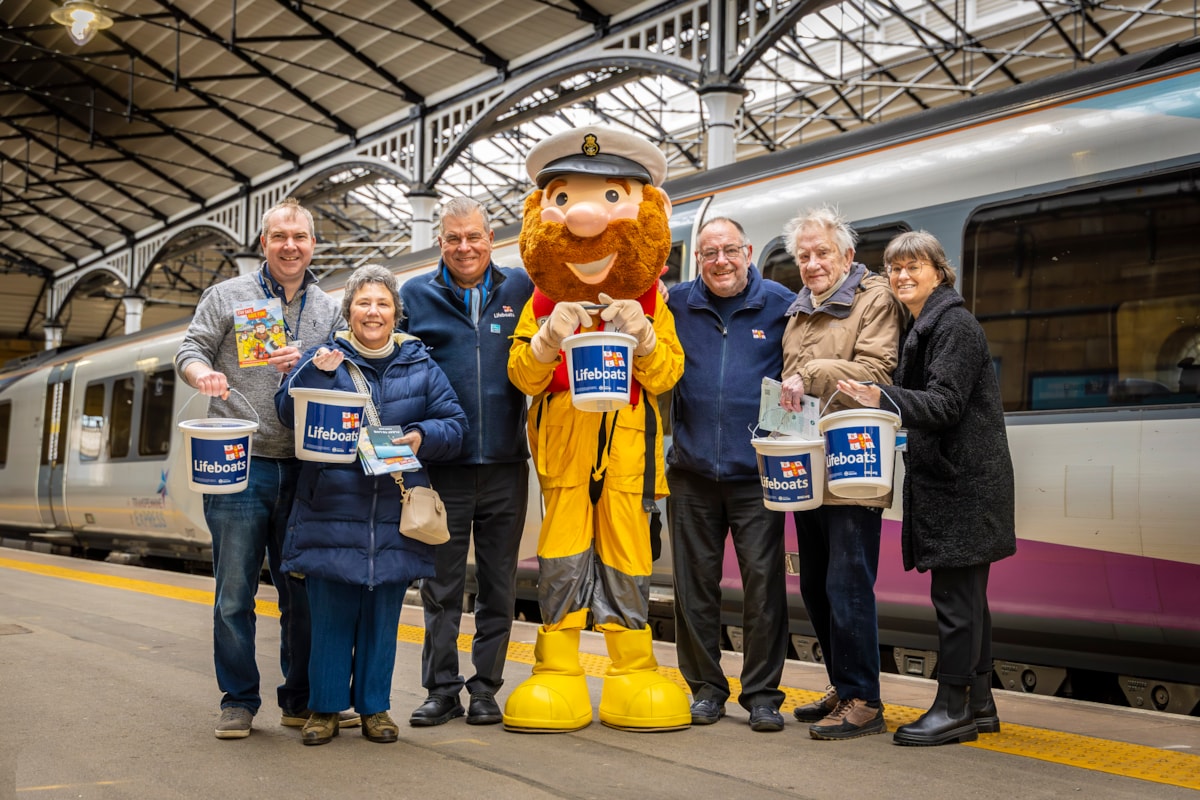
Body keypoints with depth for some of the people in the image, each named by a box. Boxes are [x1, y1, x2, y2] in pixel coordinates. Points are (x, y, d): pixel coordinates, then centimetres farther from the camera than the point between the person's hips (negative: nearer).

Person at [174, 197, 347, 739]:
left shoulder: (328, 309, 13)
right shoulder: (228, 296, 7)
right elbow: (191, 348, 5)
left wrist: (305, 364, -11)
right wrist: (201, 371, -18)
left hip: (302, 467, 3)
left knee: (303, 591, 8)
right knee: (235, 591, 1)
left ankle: (303, 700, 20)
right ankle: (238, 701, 13)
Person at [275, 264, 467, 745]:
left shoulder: (419, 366, 10)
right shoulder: (325, 358, 6)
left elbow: (455, 424, 9)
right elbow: (289, 414, -3)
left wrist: (423, 436, -12)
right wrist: (315, 373, -20)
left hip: (394, 514, 2)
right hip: (333, 511, -1)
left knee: (383, 613, 8)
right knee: (330, 612, 3)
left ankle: (374, 706, 20)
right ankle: (325, 708, 15)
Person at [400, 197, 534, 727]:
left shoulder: (520, 289, 7)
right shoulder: (416, 296, 6)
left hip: (505, 464, 1)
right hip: (442, 466, -1)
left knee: (499, 583, 8)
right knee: (441, 584, 5)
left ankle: (486, 688, 19)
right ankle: (442, 689, 16)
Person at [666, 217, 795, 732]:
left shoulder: (781, 305, 4)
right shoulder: (676, 305, 8)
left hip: (756, 472, -2)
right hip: (692, 471, 2)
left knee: (763, 580, -1)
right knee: (695, 583, 7)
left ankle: (762, 693, 12)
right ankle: (706, 688, 21)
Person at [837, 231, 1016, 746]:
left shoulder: (956, 325, -11)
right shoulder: (921, 329, 18)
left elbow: (945, 403, -21)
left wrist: (883, 398, -32)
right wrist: (877, 400, 6)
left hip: (964, 481, -10)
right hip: (942, 478, 10)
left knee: (954, 592, -7)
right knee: (965, 593, 13)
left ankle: (954, 708, -1)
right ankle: (977, 703, 20)